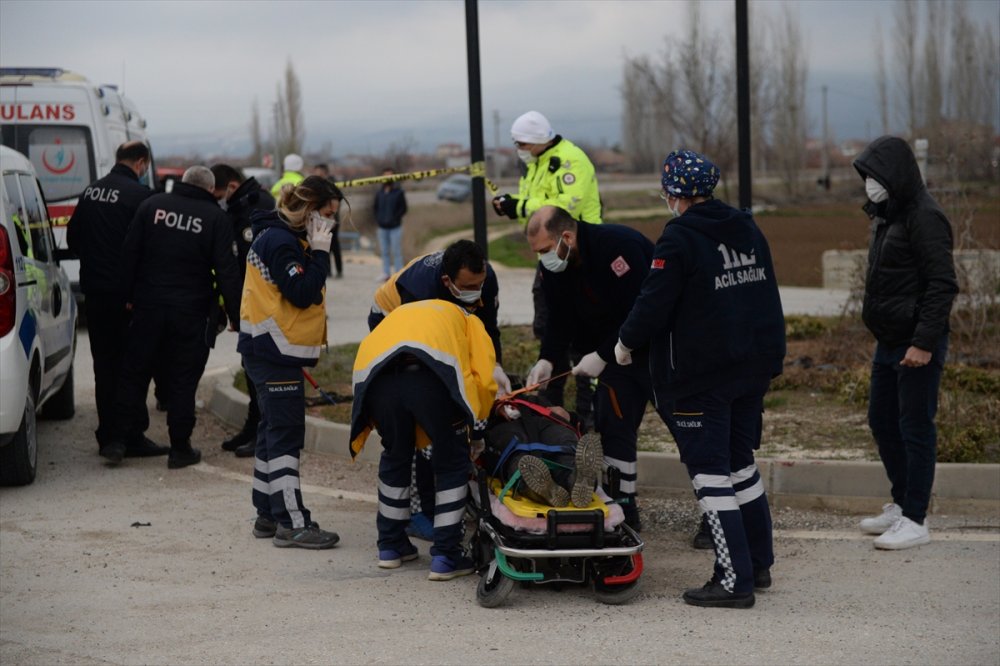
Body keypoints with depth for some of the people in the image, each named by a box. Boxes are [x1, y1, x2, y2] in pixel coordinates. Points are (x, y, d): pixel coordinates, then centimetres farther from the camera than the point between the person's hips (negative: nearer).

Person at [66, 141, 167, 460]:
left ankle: (107, 436, 15)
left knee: (105, 365, 12)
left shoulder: (91, 192, 9)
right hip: (125, 292, -7)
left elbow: (72, 238, 17)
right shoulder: (139, 194, -13)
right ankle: (133, 436, -2)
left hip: (94, 291, 7)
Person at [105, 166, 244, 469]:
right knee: (183, 381, 5)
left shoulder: (151, 205, 3)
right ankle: (180, 449, 8)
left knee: (134, 374, 11)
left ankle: (119, 439, 8)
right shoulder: (216, 218, -4)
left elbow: (130, 254, 4)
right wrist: (235, 316, -3)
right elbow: (226, 271, -7)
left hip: (148, 305, 2)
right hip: (192, 311, -2)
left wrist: (129, 295, 11)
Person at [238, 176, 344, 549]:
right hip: (273, 352, -11)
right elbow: (303, 293, -23)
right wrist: (320, 252, -18)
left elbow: (308, 293, 16)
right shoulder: (279, 241, -17)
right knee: (286, 434, -10)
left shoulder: (290, 238, 15)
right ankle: (291, 523, -10)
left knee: (275, 431, 15)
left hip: (277, 351, 11)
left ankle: (268, 514, 22)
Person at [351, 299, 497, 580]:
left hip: (375, 375, 4)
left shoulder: (399, 314, 45)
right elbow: (485, 379, 16)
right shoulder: (465, 318, 34)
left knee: (395, 456, 28)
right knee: (452, 463, 16)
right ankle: (445, 557, 14)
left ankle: (390, 546, 39)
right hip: (430, 373, -4)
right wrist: (477, 429, 31)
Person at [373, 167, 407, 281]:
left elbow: (403, 208, -3)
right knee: (384, 252, 7)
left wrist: (394, 219, -12)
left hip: (395, 227, -4)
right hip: (382, 227, 4)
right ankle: (386, 273, 12)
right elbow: (376, 207, 17)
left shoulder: (399, 192, -1)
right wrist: (378, 219, 2)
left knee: (396, 252, -3)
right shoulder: (379, 193, 11)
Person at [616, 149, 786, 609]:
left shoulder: (679, 240, -16)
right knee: (740, 459, 19)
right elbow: (765, 293, 17)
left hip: (699, 376, -8)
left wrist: (626, 344, 2)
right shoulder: (747, 229, 9)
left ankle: (734, 579, -4)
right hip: (755, 364, 8)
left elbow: (654, 305, -16)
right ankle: (759, 563, 25)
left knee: (709, 471, -3)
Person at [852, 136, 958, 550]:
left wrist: (923, 343, -23)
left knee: (915, 428, -3)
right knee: (882, 422, 17)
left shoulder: (924, 218, -16)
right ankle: (902, 504, 30)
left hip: (917, 346, -10)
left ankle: (915, 520, 3)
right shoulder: (887, 217, 13)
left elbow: (943, 286, -20)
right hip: (888, 342, 10)